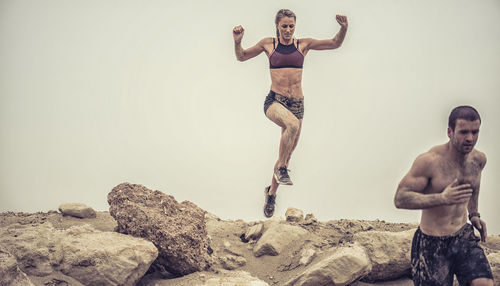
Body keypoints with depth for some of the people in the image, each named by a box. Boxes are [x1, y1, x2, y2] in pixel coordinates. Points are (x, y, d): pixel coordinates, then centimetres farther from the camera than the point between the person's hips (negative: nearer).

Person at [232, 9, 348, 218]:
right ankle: (281, 168, -19)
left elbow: (335, 44, 7)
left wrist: (343, 28, -12)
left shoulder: (303, 44, 9)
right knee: (293, 124, -37)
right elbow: (242, 57, 14)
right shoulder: (268, 44, 7)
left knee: (287, 153, 7)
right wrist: (237, 41, -6)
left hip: (296, 103, 3)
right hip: (274, 100, -3)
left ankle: (271, 192, 27)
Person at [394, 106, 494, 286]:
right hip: (432, 244, -4)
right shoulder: (429, 161, -18)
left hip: (464, 238, 5)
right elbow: (400, 198, -21)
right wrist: (442, 198, -30)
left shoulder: (479, 159, 2)